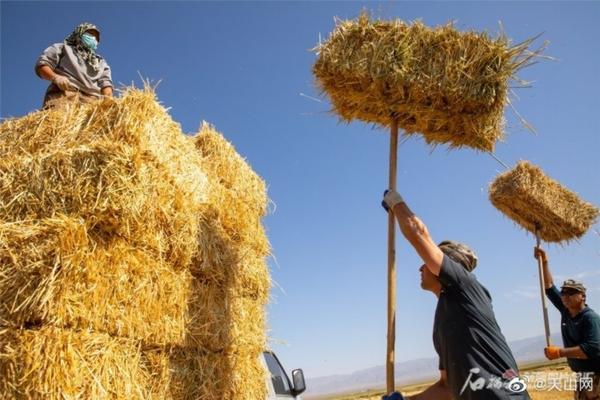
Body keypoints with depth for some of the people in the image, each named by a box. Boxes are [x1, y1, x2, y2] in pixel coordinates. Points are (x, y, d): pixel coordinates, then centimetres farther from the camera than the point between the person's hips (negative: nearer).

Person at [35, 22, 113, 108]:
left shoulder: (100, 61, 38)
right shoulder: (63, 48, 30)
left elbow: (105, 82, 21)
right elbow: (41, 64, 17)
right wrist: (55, 77, -6)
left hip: (92, 98, 2)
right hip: (64, 93, -2)